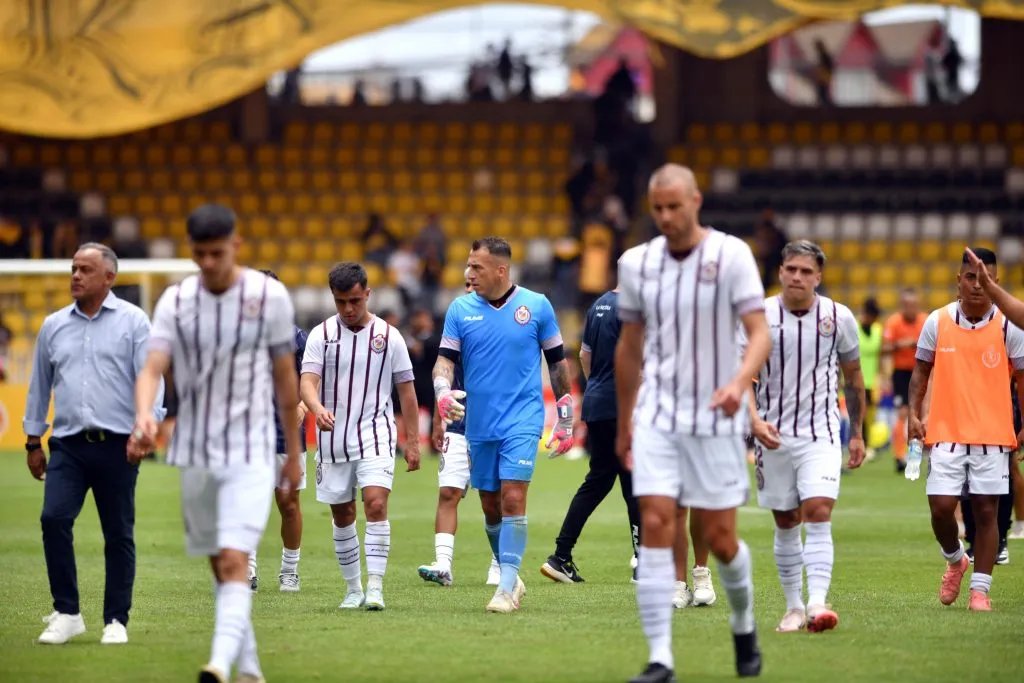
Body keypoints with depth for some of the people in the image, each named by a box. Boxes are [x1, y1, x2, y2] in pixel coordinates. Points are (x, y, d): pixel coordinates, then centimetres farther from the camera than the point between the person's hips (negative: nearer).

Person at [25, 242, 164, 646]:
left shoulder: (133, 321, 2)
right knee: (54, 518, -14)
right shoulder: (53, 326, 12)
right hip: (68, 445, 2)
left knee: (118, 534, 2)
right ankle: (66, 613, -5)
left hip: (116, 445, -2)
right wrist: (33, 441, 18)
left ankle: (115, 620, 11)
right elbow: (40, 385, 18)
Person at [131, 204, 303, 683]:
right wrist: (143, 416, -32)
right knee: (220, 567, 12)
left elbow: (285, 378, 4)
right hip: (195, 451, 4)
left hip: (251, 451, -4)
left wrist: (293, 453, 10)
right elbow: (153, 368, -10)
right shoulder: (175, 301, 0)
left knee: (234, 561, -19)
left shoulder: (270, 297, -4)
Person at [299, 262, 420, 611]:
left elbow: (406, 389, 6)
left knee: (376, 504, -18)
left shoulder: (388, 336, 1)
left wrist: (412, 441, 4)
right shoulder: (321, 334, 0)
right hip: (333, 438, 2)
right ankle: (353, 589, 21)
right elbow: (307, 382, -10)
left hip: (375, 436, -2)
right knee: (342, 516, 8)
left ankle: (375, 587, -18)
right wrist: (318, 409, -33)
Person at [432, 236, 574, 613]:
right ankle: (511, 578, 26)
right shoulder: (460, 309, 4)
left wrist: (566, 419, 7)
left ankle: (507, 588, -14)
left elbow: (557, 362, 6)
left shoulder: (536, 306, -1)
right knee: (490, 507, 8)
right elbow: (445, 358, 0)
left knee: (512, 498, -15)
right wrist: (443, 392, -22)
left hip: (522, 421, -3)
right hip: (479, 426, 3)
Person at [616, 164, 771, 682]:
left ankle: (744, 625, 32)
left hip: (715, 420, -2)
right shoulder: (636, 264, 5)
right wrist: (622, 424, 18)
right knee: (655, 526, -12)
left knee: (720, 540, 2)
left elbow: (760, 332, -12)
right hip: (657, 417, 2)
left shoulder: (731, 255, -7)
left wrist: (740, 382, -32)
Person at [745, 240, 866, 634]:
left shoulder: (839, 318, 0)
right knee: (785, 524, 7)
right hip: (773, 435, 1)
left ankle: (817, 603, -25)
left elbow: (853, 377, 12)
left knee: (818, 514, -16)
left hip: (821, 434, -1)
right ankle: (793, 606, 17)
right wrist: (754, 420, -22)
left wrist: (857, 433, 14)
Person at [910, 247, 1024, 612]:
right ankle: (955, 561, 23)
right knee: (941, 506, -7)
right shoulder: (938, 321, 2)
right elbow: (922, 369, 11)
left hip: (993, 434, -1)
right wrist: (914, 413, 0)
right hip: (946, 431, 1)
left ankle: (980, 589, 7)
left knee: (986, 511, -1)